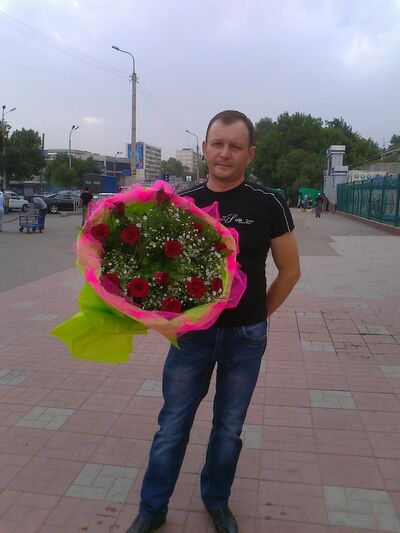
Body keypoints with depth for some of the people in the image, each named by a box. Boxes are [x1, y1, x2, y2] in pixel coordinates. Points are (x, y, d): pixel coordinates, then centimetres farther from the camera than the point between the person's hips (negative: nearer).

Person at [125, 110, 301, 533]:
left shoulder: (269, 205, -7)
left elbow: (290, 269, 2)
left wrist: (258, 315, 3)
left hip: (246, 337, 0)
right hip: (192, 332, 1)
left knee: (229, 427, 16)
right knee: (172, 426, 11)